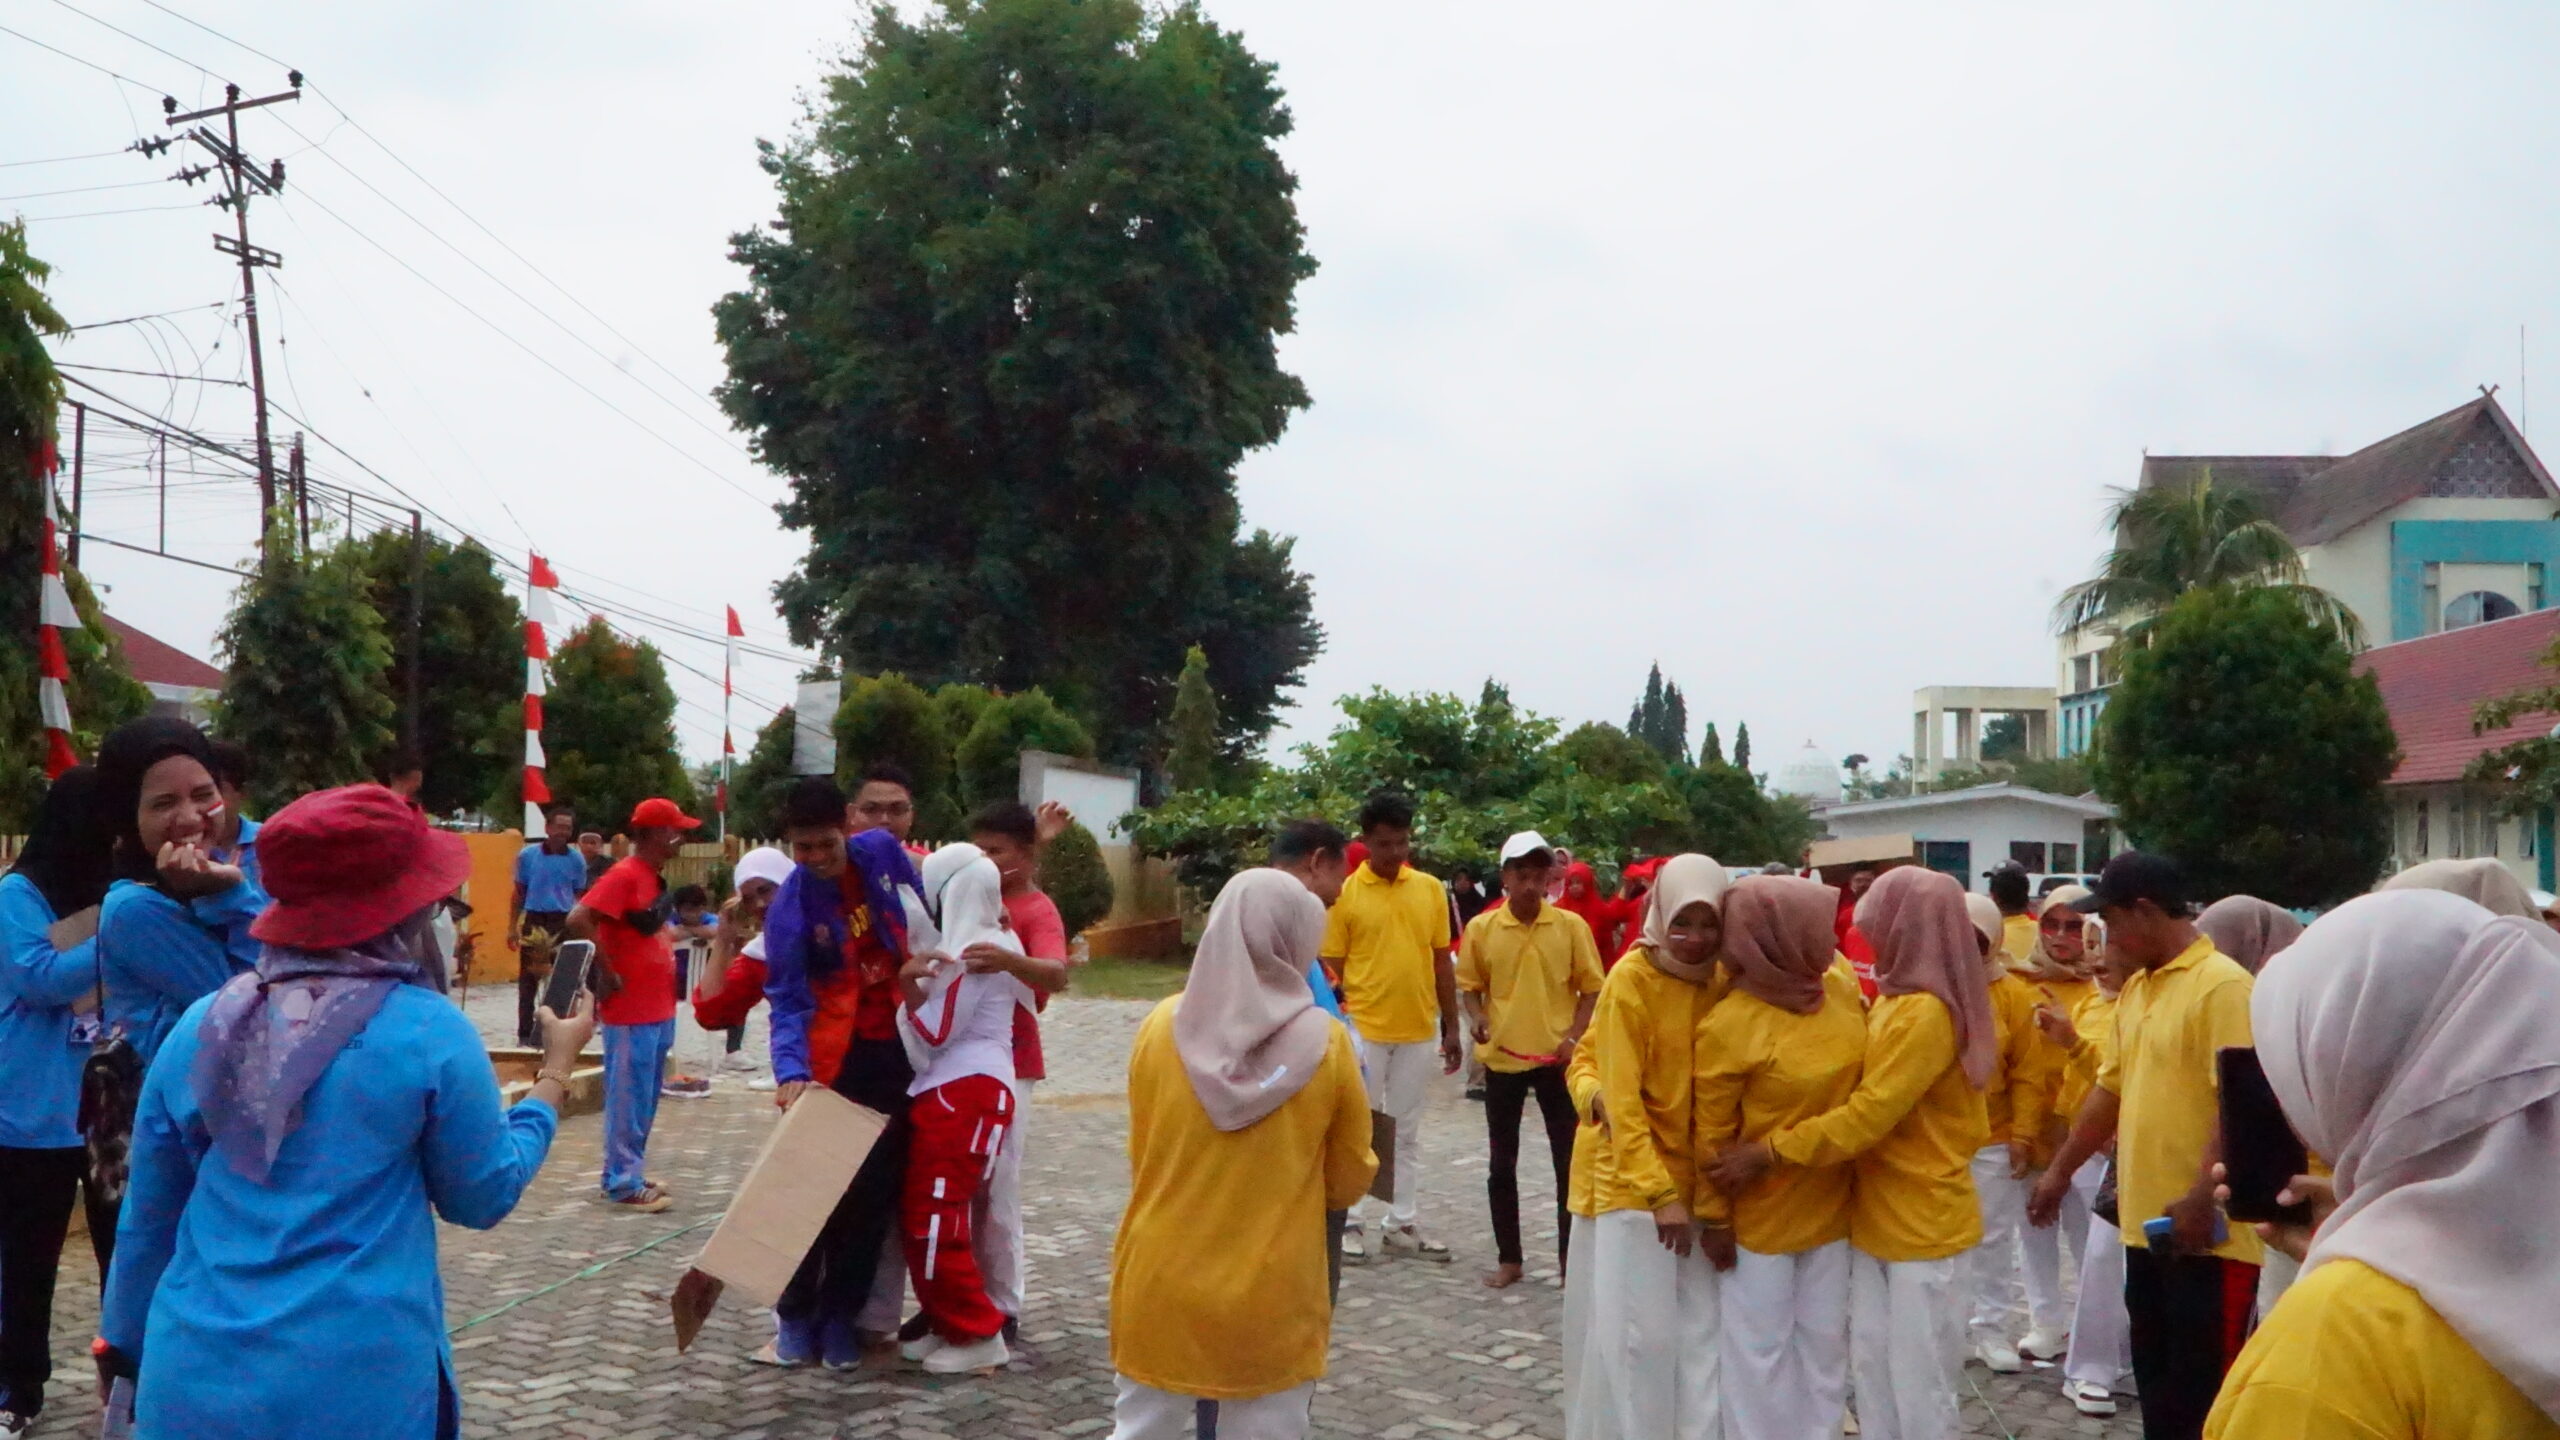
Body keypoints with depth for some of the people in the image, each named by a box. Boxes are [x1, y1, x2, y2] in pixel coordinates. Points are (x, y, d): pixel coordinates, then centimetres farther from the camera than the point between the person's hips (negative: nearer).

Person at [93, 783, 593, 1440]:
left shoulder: (200, 1026, 1)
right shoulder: (429, 1033, -10)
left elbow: (147, 1219, 10)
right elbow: (485, 1196, 2)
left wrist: (126, 1342, 25)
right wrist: (556, 1071, 13)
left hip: (192, 1378, 4)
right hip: (353, 1387, -3)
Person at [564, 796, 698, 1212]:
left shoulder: (655, 877, 12)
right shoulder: (624, 875, -16)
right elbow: (577, 921, -26)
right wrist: (608, 976, -19)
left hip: (658, 1010, 9)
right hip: (631, 1012, -9)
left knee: (645, 1099, 15)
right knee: (628, 1098, -3)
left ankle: (628, 1173, 23)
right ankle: (625, 1184, 3)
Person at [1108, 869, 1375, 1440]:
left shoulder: (1162, 1027, -6)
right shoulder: (1325, 1043, -12)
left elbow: (1140, 1156, 7)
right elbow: (1351, 1180, -1)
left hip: (1162, 1283, 2)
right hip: (1272, 1296, -2)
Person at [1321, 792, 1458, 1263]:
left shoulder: (1431, 889, 3)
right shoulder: (1344, 894, -7)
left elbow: (1442, 962, 8)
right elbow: (1331, 967, -4)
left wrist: (1451, 1027, 7)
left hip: (1418, 1032, 3)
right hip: (1363, 1030, -3)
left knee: (1407, 1132, 12)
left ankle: (1402, 1222, 22)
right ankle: (1349, 1222, 15)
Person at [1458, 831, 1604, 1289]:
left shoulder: (1571, 925, -5)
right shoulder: (1481, 928, -4)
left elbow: (1591, 988, 1)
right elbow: (1469, 985, 7)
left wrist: (1574, 1037, -12)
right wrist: (1477, 1018, -13)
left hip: (1557, 1059, -1)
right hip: (1502, 1059, 1)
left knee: (1569, 1161, 6)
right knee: (1502, 1164, 8)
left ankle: (1570, 1255, 19)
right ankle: (1508, 1258, 20)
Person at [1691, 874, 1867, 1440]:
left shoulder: (1842, 987, -4)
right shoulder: (1727, 1026, -22)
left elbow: (1865, 1081, 11)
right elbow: (1712, 1138, -14)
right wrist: (1714, 1219, -8)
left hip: (1830, 1204, 6)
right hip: (1760, 1213, -6)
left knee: (1824, 1341, 17)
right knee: (1762, 1346, 9)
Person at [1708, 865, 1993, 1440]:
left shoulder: (1926, 1012, -21)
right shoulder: (1892, 1001, 8)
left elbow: (1868, 1115, -23)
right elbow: (1862, 1096, 14)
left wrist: (1769, 1151, -22)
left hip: (1922, 1219, -8)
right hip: (1875, 1214, 8)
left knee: (1917, 1375, 1)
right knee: (1870, 1362, 13)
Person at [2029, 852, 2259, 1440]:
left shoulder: (2222, 984, -14)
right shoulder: (2136, 988, 13)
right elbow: (2112, 1087, 21)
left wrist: (2203, 1202, -23)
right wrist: (2060, 1172, 23)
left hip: (2206, 1234, -8)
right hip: (2147, 1225, 8)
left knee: (2206, 1393, 0)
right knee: (2158, 1386, 16)